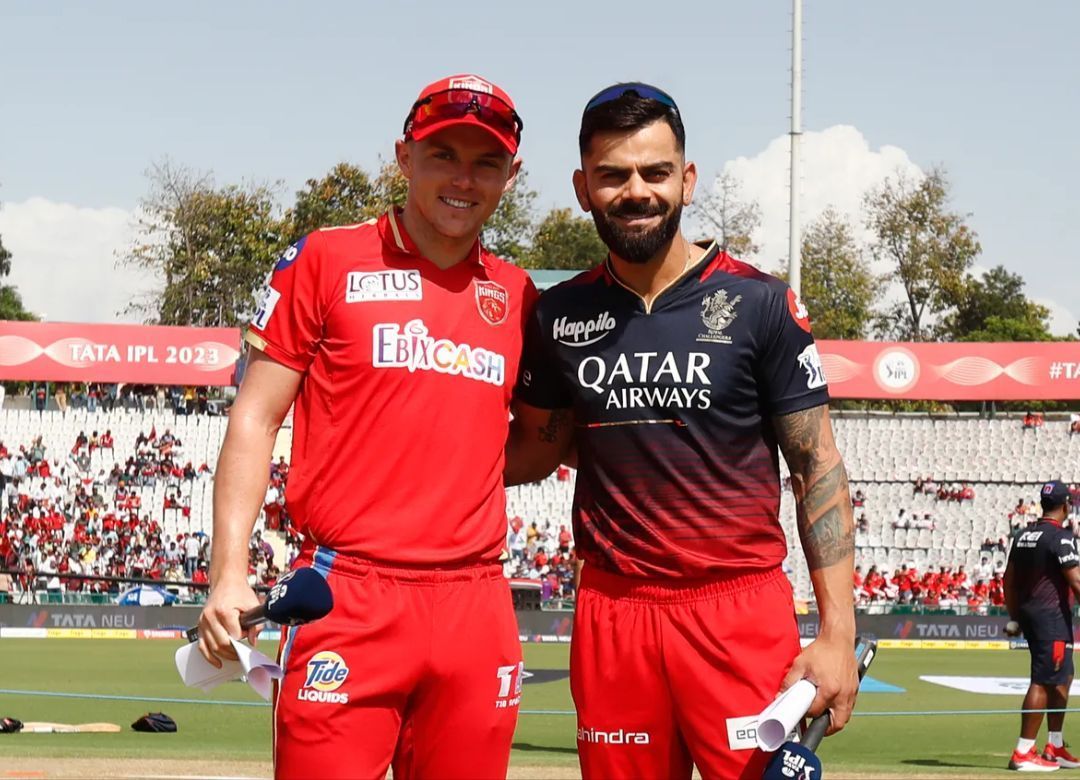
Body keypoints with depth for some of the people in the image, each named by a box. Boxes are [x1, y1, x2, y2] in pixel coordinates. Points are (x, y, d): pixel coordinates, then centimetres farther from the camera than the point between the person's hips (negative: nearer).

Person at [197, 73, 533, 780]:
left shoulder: (516, 296, 15)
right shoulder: (328, 260, 4)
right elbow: (256, 418, 2)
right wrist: (229, 571, -7)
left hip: (477, 607, 4)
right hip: (349, 598, -4)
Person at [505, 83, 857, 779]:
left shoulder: (758, 303, -1)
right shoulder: (560, 317, 7)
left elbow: (818, 470, -1)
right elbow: (535, 449, 19)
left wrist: (837, 634, -8)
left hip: (742, 612, -3)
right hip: (612, 614, 3)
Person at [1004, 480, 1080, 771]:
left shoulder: (1024, 536, 12)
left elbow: (1009, 580, 16)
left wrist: (1014, 618, 23)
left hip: (1029, 613, 9)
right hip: (1052, 616, -9)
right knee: (1043, 682, -8)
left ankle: (1055, 747, 22)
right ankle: (1023, 753, -10)